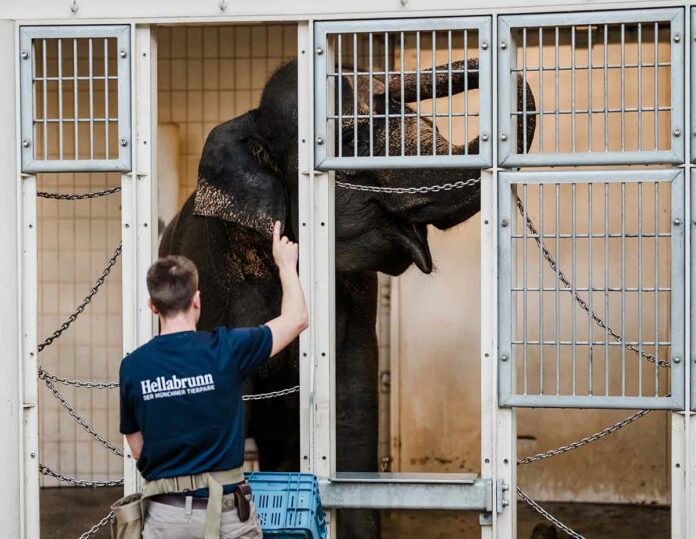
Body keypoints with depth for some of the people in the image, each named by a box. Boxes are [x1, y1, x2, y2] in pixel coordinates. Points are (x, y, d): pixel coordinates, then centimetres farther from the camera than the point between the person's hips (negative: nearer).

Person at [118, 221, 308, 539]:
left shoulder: (132, 367, -2)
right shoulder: (225, 351, -9)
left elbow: (137, 449, 7)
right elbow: (297, 319, 6)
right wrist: (286, 264, 20)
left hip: (165, 513, 2)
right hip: (226, 510, -2)